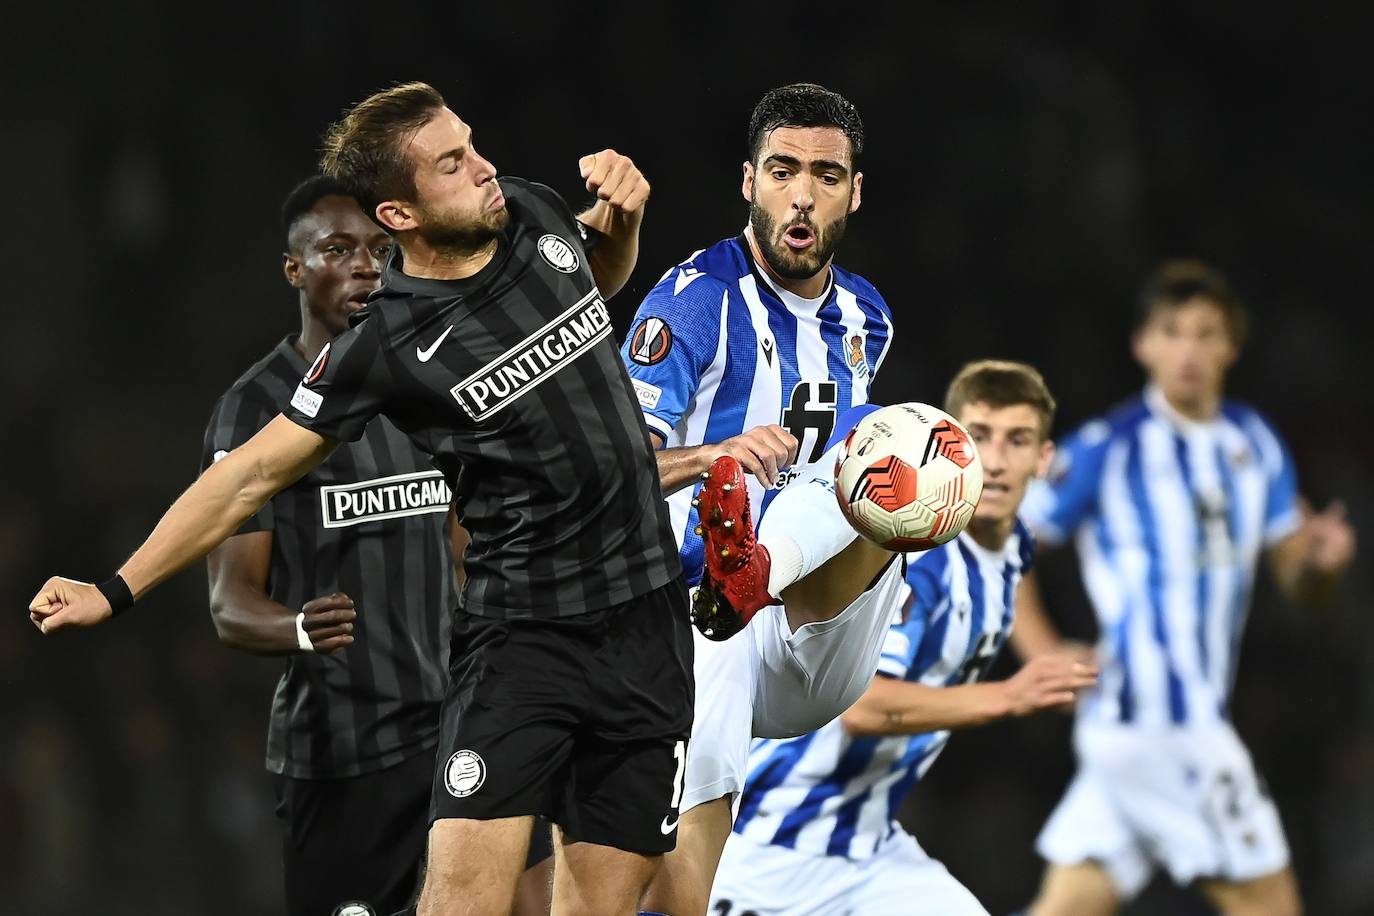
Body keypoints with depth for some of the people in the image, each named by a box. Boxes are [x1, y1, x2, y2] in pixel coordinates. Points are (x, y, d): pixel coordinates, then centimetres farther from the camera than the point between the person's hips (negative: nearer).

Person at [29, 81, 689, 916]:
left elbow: (601, 278, 27)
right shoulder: (387, 346, -12)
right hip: (521, 634, -4)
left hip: (646, 618, 5)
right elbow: (255, 473, -6)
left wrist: (623, 215, 5)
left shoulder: (534, 213, 2)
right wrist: (116, 591, -6)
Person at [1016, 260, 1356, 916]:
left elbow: (1297, 581, 12)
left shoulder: (1256, 444, 12)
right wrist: (1043, 652, -13)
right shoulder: (1108, 449, -7)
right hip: (1150, 710, -6)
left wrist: (1324, 559, -10)